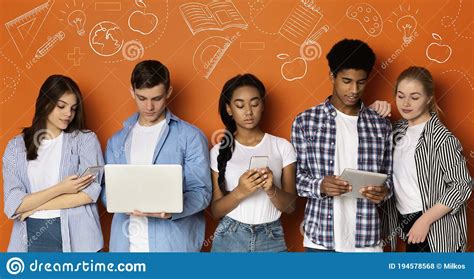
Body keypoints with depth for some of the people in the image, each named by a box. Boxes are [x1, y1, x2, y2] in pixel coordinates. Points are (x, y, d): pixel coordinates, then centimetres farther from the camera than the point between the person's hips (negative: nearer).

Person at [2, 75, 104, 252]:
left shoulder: (86, 139, 1)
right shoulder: (17, 146, 5)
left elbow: (90, 193, -11)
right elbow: (12, 204, -4)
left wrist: (33, 206, -8)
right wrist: (60, 189, -14)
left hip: (76, 237, -1)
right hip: (32, 237, 1)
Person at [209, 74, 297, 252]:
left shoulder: (282, 146, -1)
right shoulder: (219, 151, -1)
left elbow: (290, 206, -1)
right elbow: (216, 211, -2)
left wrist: (271, 189, -20)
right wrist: (239, 192, -20)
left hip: (271, 239, 0)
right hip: (229, 239, 0)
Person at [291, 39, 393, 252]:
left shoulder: (381, 126, 5)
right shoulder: (305, 121, -1)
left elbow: (389, 176, 11)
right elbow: (295, 177, 1)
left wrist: (384, 191, -11)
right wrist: (320, 186, -19)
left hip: (367, 239, 2)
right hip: (321, 239, -1)